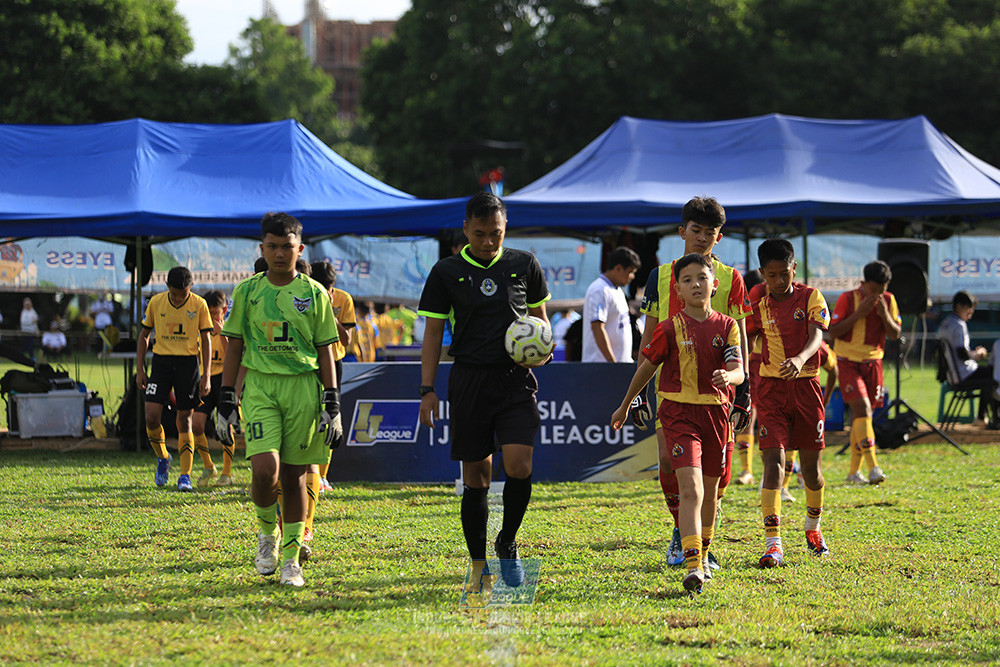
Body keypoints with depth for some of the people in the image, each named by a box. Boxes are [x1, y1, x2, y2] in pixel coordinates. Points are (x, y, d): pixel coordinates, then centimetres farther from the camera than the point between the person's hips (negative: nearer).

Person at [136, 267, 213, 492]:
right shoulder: (156, 302, 1)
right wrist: (140, 370, 5)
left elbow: (206, 340, 1)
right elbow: (144, 335, 10)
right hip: (161, 361, 1)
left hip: (188, 363, -1)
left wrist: (206, 376, -4)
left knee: (184, 421, -1)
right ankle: (162, 458, 17)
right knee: (151, 417, -10)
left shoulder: (199, 305, -3)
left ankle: (185, 475, 3)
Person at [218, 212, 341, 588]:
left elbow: (325, 351, 7)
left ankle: (291, 559, 12)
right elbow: (234, 347, 11)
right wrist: (226, 399, 6)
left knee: (294, 475, 3)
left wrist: (332, 405, 1)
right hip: (259, 386, 0)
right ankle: (267, 532, 12)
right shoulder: (247, 291, 6)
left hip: (303, 387, 0)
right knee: (264, 469, -16)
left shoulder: (313, 293, 5)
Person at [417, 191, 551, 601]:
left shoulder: (524, 265, 6)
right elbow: (433, 332, 5)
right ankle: (479, 567, 12)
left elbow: (540, 318, 19)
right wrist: (427, 389, -2)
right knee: (476, 475, 2)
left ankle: (507, 543, 9)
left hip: (516, 379, 0)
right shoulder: (447, 272, 3)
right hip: (469, 379, 0)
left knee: (519, 465, -15)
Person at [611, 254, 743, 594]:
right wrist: (625, 406, 16)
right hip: (679, 412, -4)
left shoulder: (726, 327, 2)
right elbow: (646, 367, 7)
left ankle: (703, 556, 36)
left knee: (710, 489, 16)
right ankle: (693, 566, -26)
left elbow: (738, 371, -8)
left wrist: (728, 376, -32)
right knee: (691, 489, -17)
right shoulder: (670, 329, -4)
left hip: (715, 411, 4)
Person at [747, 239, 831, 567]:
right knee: (774, 463, -14)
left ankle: (813, 527, 37)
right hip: (771, 389, 0)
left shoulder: (811, 298, -2)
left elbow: (816, 336, -18)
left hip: (806, 385, 0)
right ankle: (773, 543, -17)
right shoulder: (759, 308, 2)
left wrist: (800, 359, -40)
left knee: (811, 466, 10)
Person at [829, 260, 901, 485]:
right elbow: (833, 332, -10)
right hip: (848, 363, -4)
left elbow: (895, 334, 4)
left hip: (873, 363, 4)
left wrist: (885, 315, -14)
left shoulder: (888, 300, 3)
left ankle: (854, 471, 19)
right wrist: (858, 314, -19)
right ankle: (873, 467, -29)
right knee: (862, 409, -20)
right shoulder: (847, 299, -9)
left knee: (862, 414, 8)